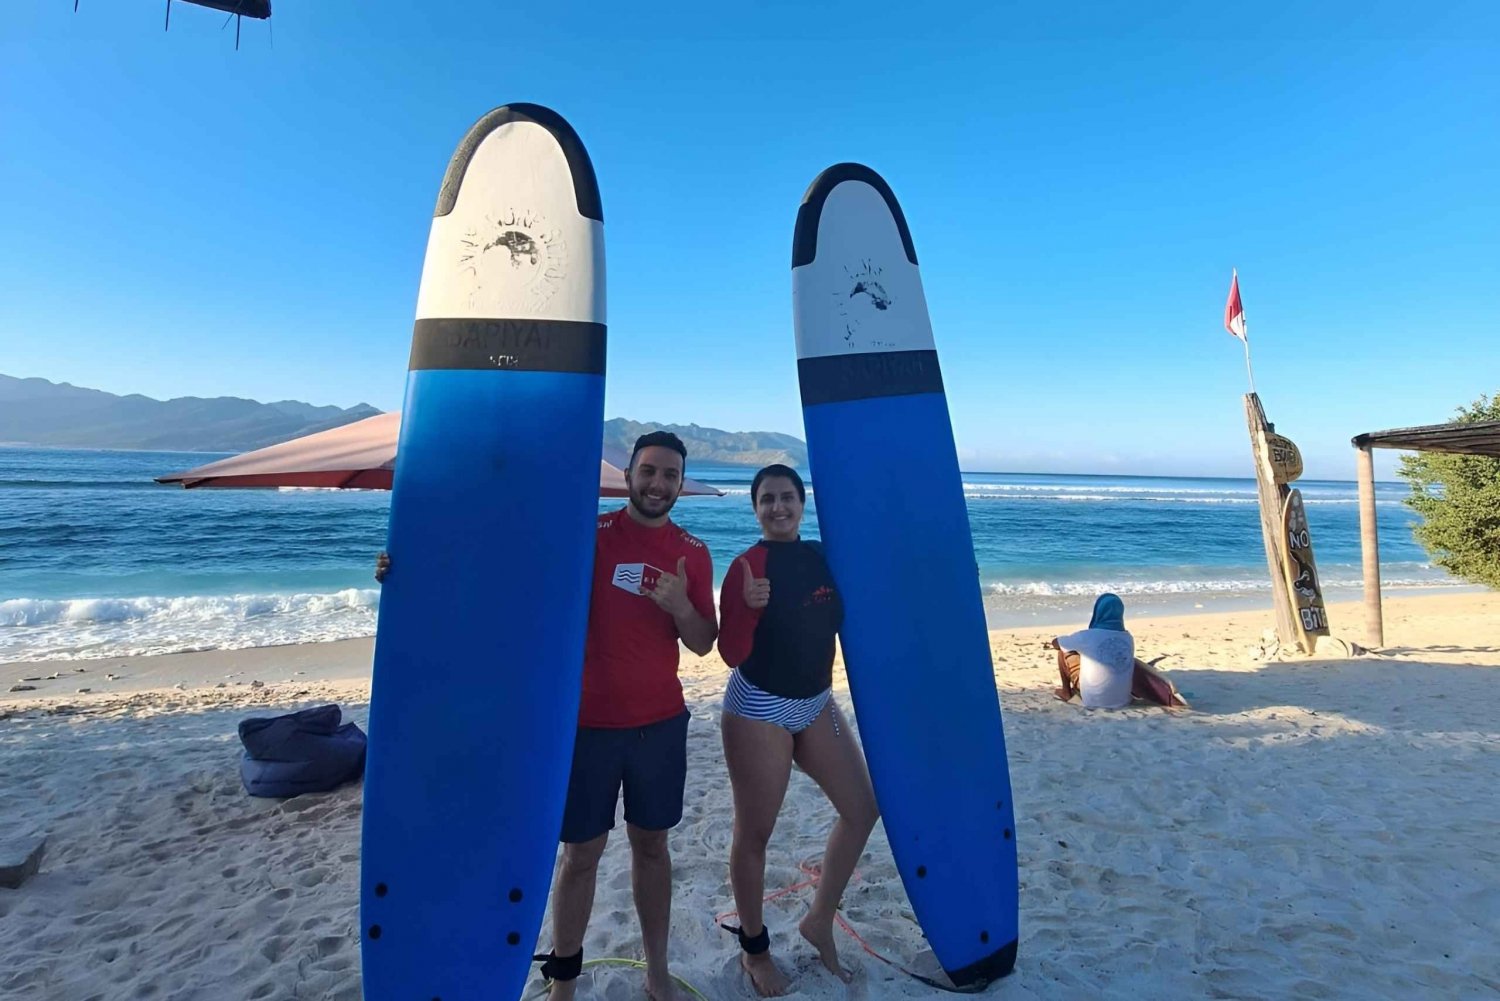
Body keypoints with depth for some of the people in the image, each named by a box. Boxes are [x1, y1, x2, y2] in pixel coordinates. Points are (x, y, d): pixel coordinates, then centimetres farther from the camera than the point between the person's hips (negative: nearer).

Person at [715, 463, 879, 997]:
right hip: (759, 709, -6)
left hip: (816, 703, 7)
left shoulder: (823, 558, 2)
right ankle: (754, 948, 30)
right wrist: (749, 606, -34)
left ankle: (819, 921, 31)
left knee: (863, 808, 12)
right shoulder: (747, 566, -16)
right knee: (755, 834, 6)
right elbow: (731, 654, -20)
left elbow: (841, 621, 16)